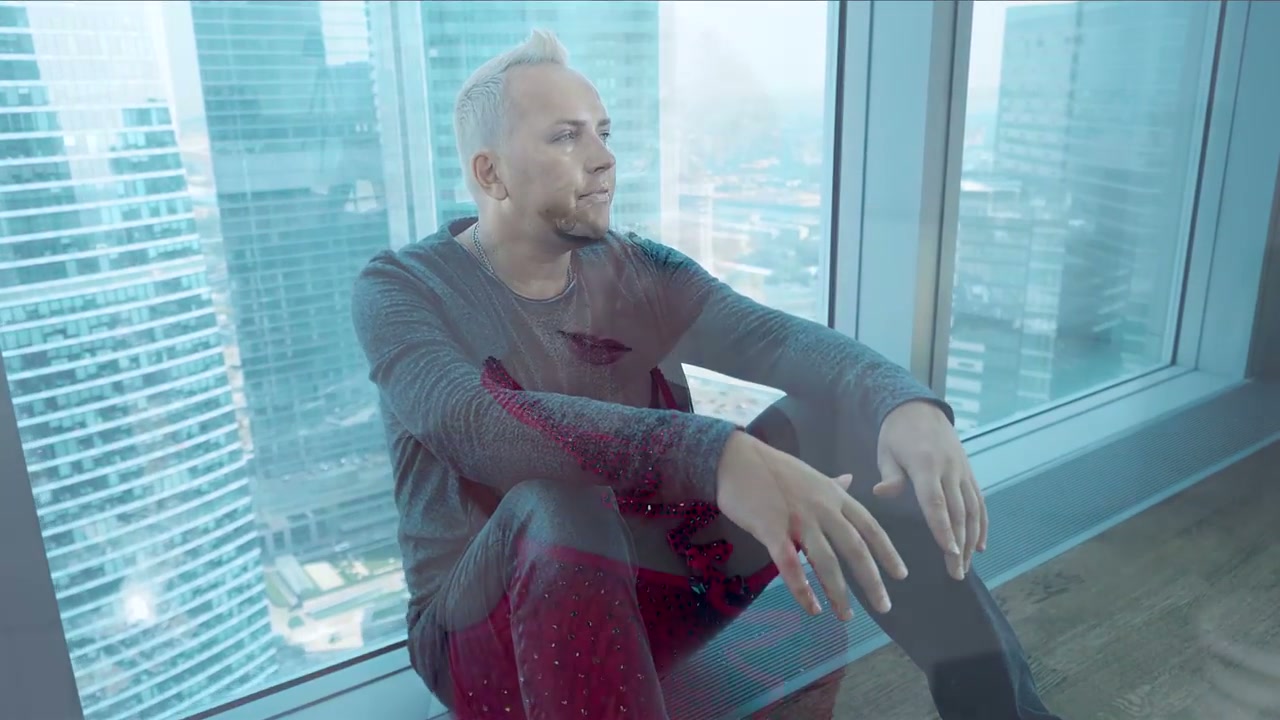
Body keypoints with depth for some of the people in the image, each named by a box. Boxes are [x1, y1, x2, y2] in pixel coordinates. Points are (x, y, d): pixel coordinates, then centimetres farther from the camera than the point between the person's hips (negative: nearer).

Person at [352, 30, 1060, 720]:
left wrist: (904, 404, -37)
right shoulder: (399, 289, -10)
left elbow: (775, 339, -15)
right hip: (484, 629, -3)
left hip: (646, 593, 4)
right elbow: (475, 423, -31)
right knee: (558, 504, -37)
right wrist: (714, 457, -44)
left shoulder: (639, 273, 2)